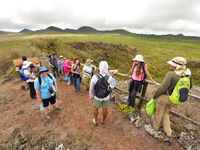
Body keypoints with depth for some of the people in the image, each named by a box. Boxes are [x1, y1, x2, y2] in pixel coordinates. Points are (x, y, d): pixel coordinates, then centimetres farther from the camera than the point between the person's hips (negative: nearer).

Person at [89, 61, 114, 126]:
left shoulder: (95, 77, -29)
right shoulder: (110, 78, -27)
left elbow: (91, 88, -14)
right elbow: (111, 87, -5)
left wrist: (91, 96, 6)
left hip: (97, 97, -1)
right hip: (106, 97, 1)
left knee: (95, 108, 26)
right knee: (105, 109, 26)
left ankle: (95, 121, 48)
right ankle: (103, 120, 52)